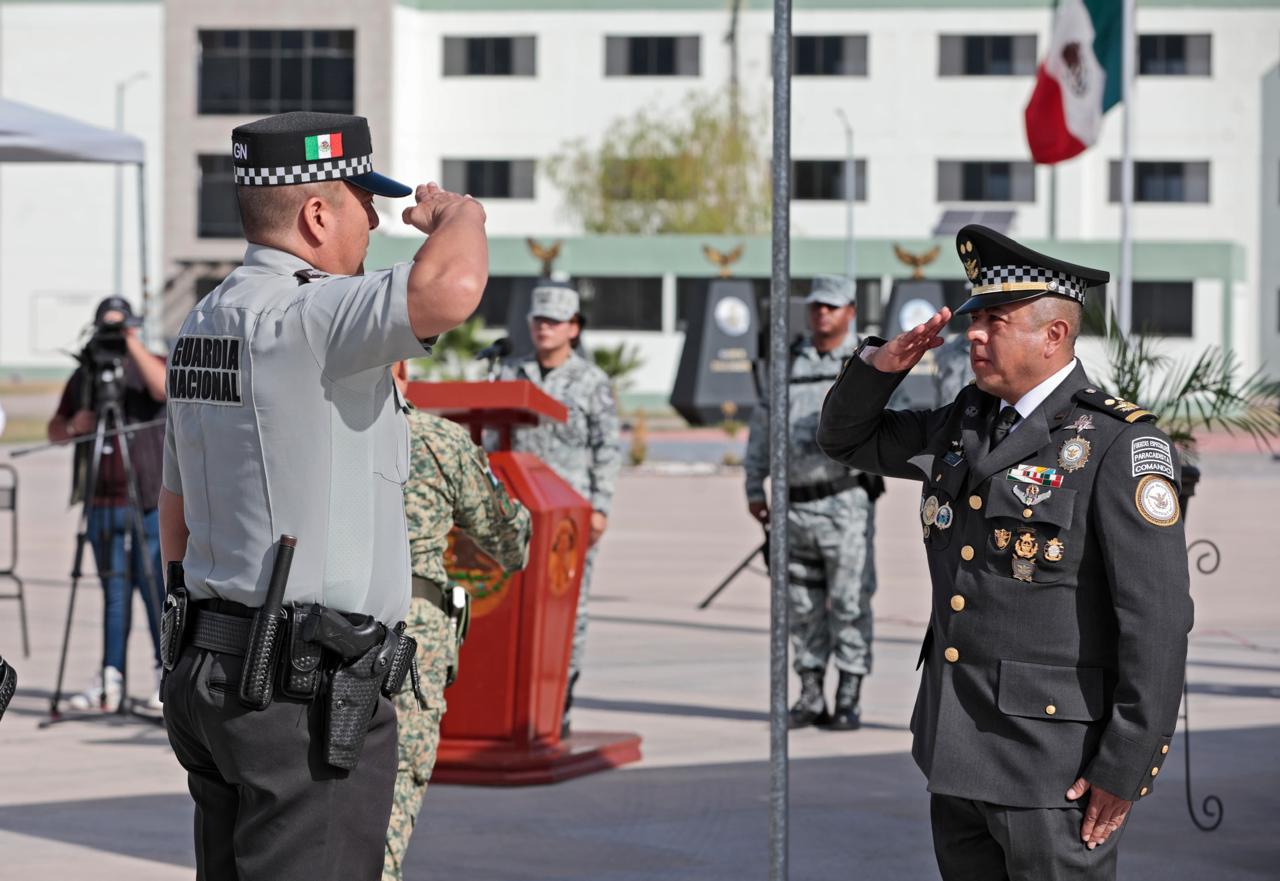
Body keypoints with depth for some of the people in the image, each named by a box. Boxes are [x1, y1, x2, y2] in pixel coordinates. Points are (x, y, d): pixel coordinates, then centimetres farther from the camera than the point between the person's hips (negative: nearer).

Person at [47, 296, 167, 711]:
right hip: (103, 504, 4)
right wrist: (72, 427, -5)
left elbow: (164, 388, -22)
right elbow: (53, 430, 17)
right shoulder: (83, 377, 13)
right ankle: (110, 680, 7)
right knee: (114, 594, 6)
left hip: (149, 502, -4)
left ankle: (168, 677, 3)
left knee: (154, 590, -5)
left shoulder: (149, 366, 2)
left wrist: (134, 344, -23)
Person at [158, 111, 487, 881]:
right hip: (306, 693, -10)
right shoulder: (302, 317, -17)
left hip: (212, 665, 10)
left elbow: (177, 524, 21)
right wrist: (459, 216, -13)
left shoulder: (205, 323, 14)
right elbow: (449, 292, -36)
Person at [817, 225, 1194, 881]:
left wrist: (1124, 772, -17)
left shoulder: (1120, 445, -13)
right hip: (956, 750, 7)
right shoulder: (966, 421, 10)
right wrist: (881, 365, 3)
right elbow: (846, 438, 25)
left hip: (1053, 766, -7)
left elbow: (1157, 622, -16)